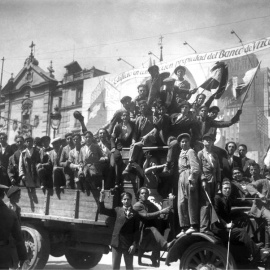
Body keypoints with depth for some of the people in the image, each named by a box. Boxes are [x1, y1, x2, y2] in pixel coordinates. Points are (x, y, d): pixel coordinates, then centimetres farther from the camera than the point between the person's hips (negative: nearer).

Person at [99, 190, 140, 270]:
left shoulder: (135, 213, -1)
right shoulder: (118, 210, 6)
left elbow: (136, 230, -3)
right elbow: (102, 211, 3)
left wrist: (134, 244, -10)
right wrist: (102, 199, -11)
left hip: (128, 244, -2)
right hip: (117, 242, 2)